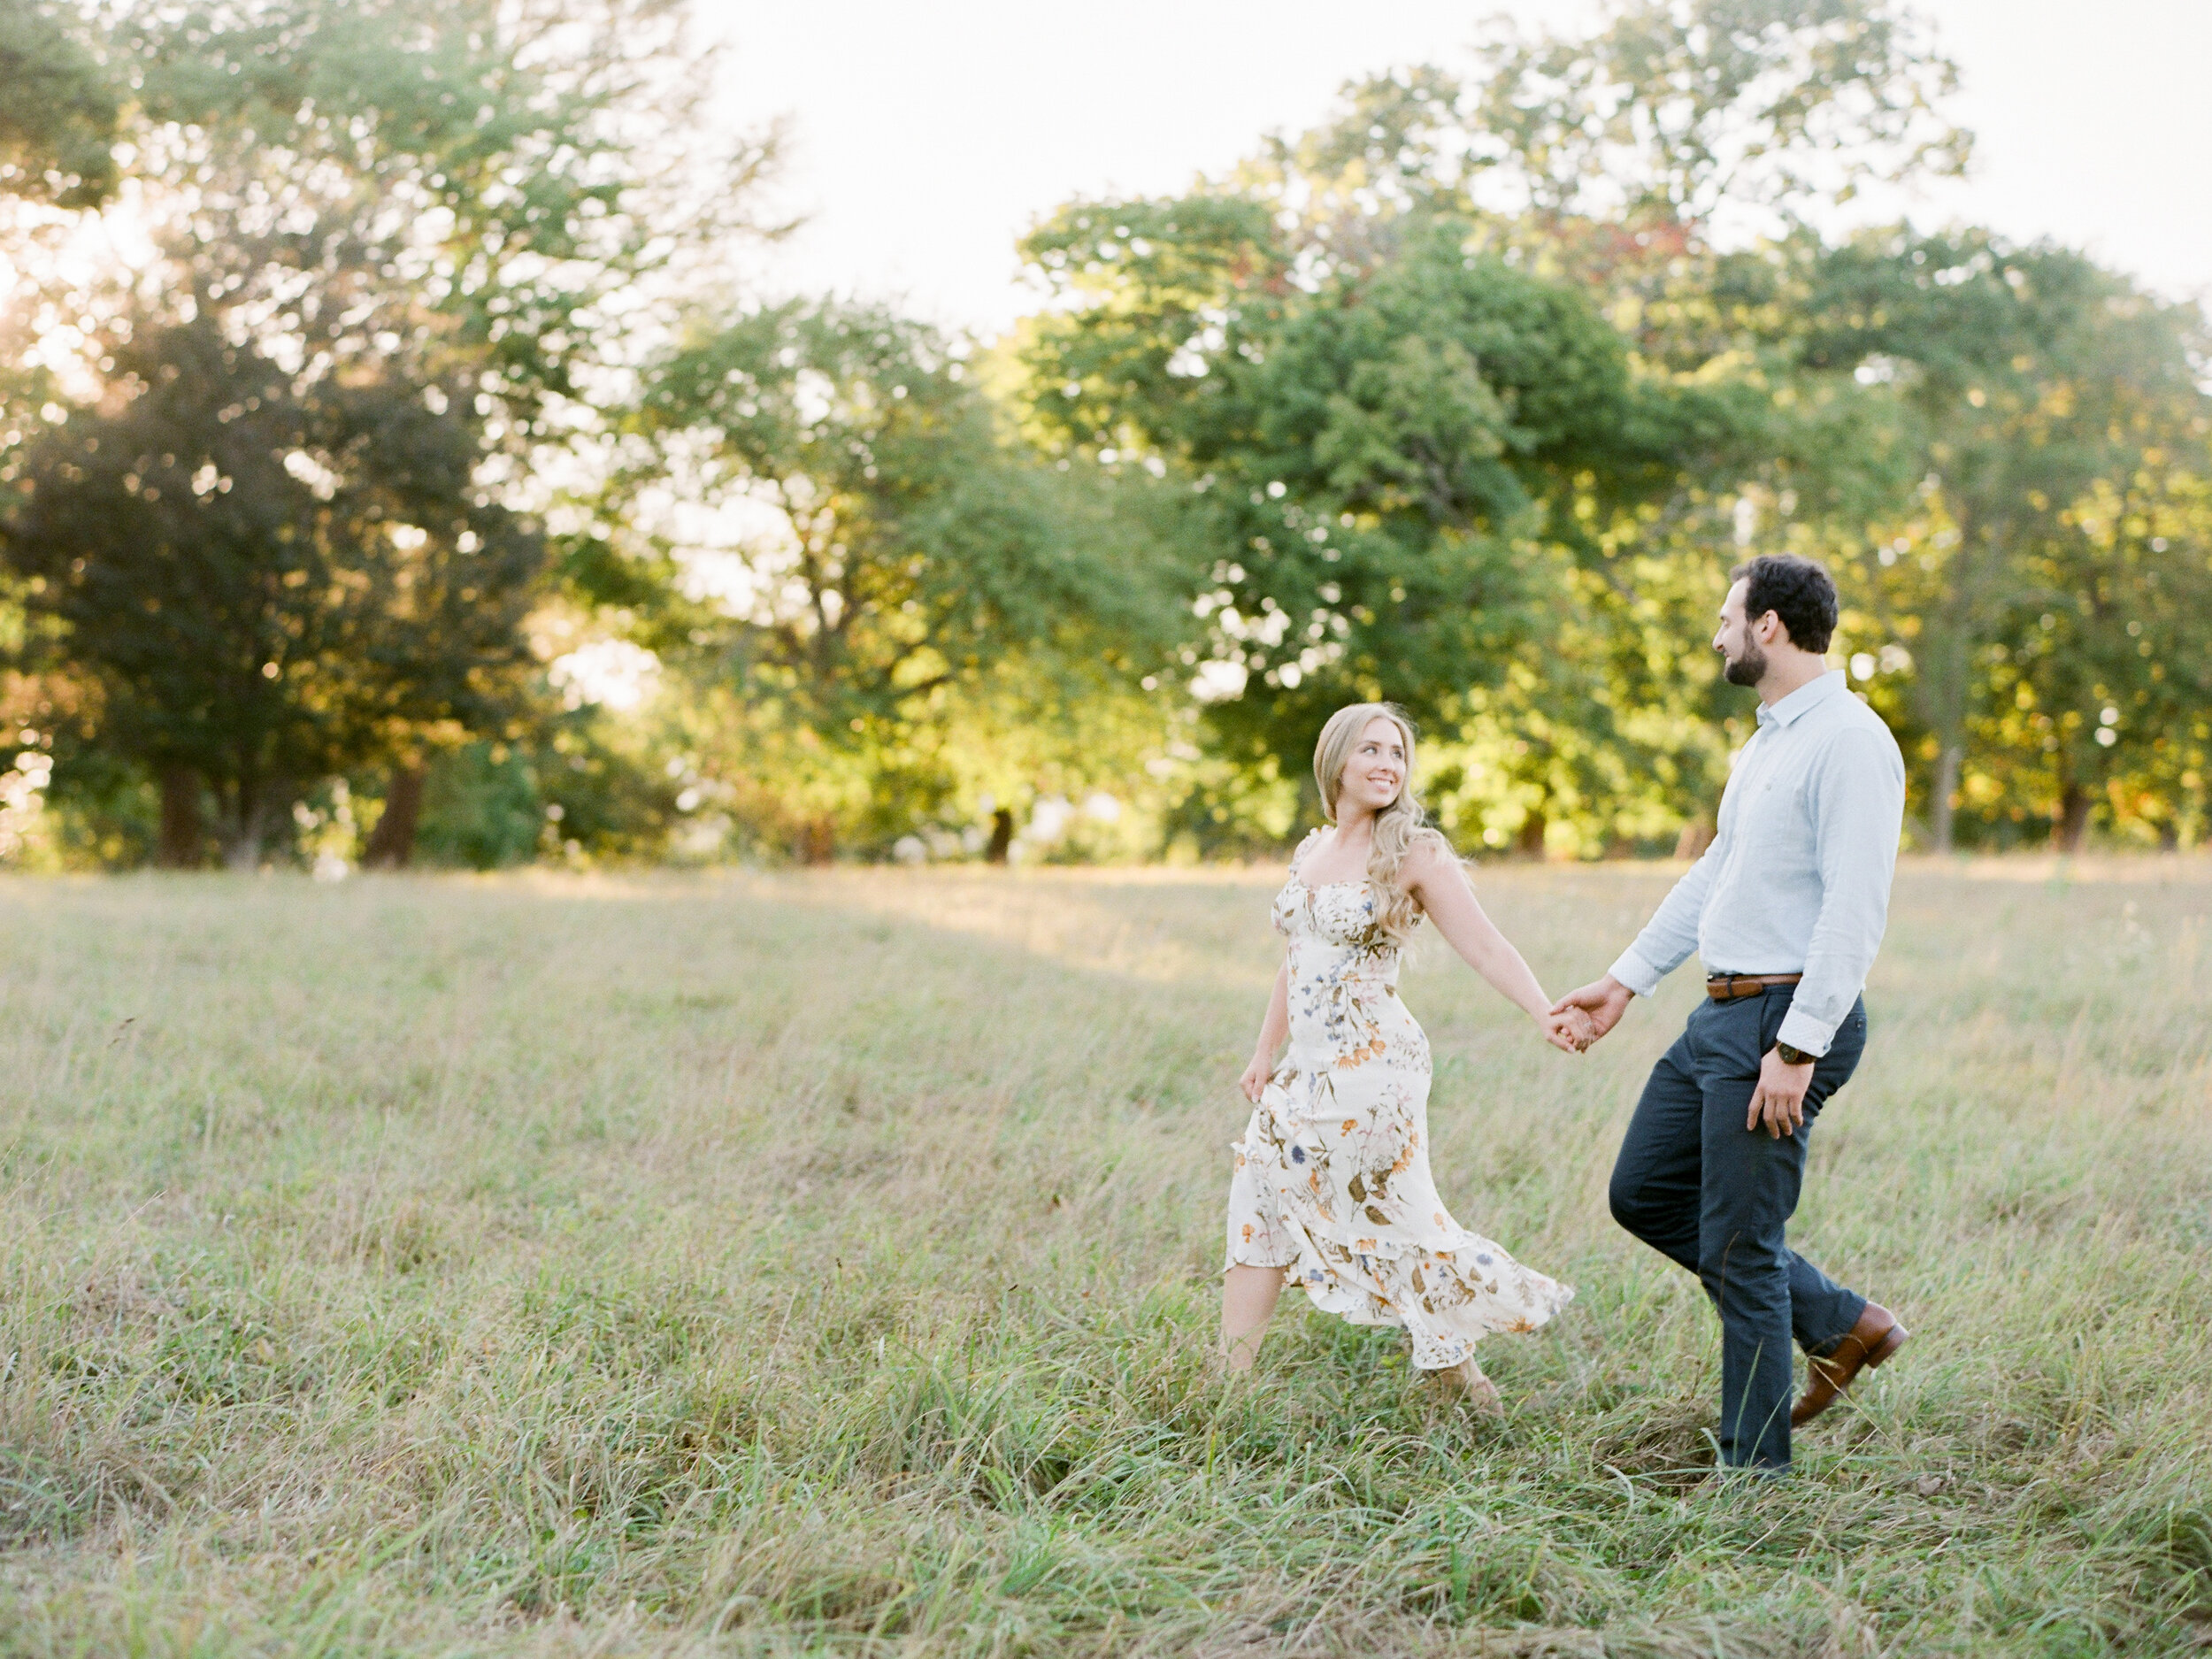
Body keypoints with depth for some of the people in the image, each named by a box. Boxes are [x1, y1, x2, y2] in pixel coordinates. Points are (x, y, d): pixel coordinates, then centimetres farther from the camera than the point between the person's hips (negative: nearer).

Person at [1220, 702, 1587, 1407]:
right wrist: (1265, 1054, 23)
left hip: (1371, 1070, -7)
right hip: (1307, 1072, 7)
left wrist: (1545, 1014, -30)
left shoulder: (1413, 853, -7)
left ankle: (1467, 1384, 7)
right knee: (1262, 1206, 8)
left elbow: (1484, 945, -16)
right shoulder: (1310, 851, 12)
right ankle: (1229, 1379, 15)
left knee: (1394, 1218, -5)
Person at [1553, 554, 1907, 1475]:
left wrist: (1796, 1047, -25)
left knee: (1738, 1247, -4)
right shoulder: (1767, 741, 16)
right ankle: (1840, 1325, 23)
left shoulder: (1850, 742, -15)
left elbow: (1854, 912, -22)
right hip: (1722, 1012, 10)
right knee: (1645, 1193, 15)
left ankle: (1755, 1466, 9)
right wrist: (1626, 980, 25)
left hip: (1789, 1017, -10)